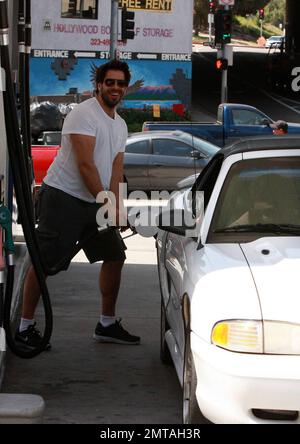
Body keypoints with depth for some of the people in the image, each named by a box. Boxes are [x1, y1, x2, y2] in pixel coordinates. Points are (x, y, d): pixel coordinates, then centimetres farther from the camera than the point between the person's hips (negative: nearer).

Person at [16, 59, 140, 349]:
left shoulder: (120, 125, 15)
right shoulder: (84, 114, -13)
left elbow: (116, 169, 11)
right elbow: (85, 164, -20)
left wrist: (115, 206, -5)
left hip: (95, 203, 9)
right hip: (63, 197, -9)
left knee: (115, 256, 10)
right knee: (44, 262, -9)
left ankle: (107, 325, 20)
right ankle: (25, 328, -4)